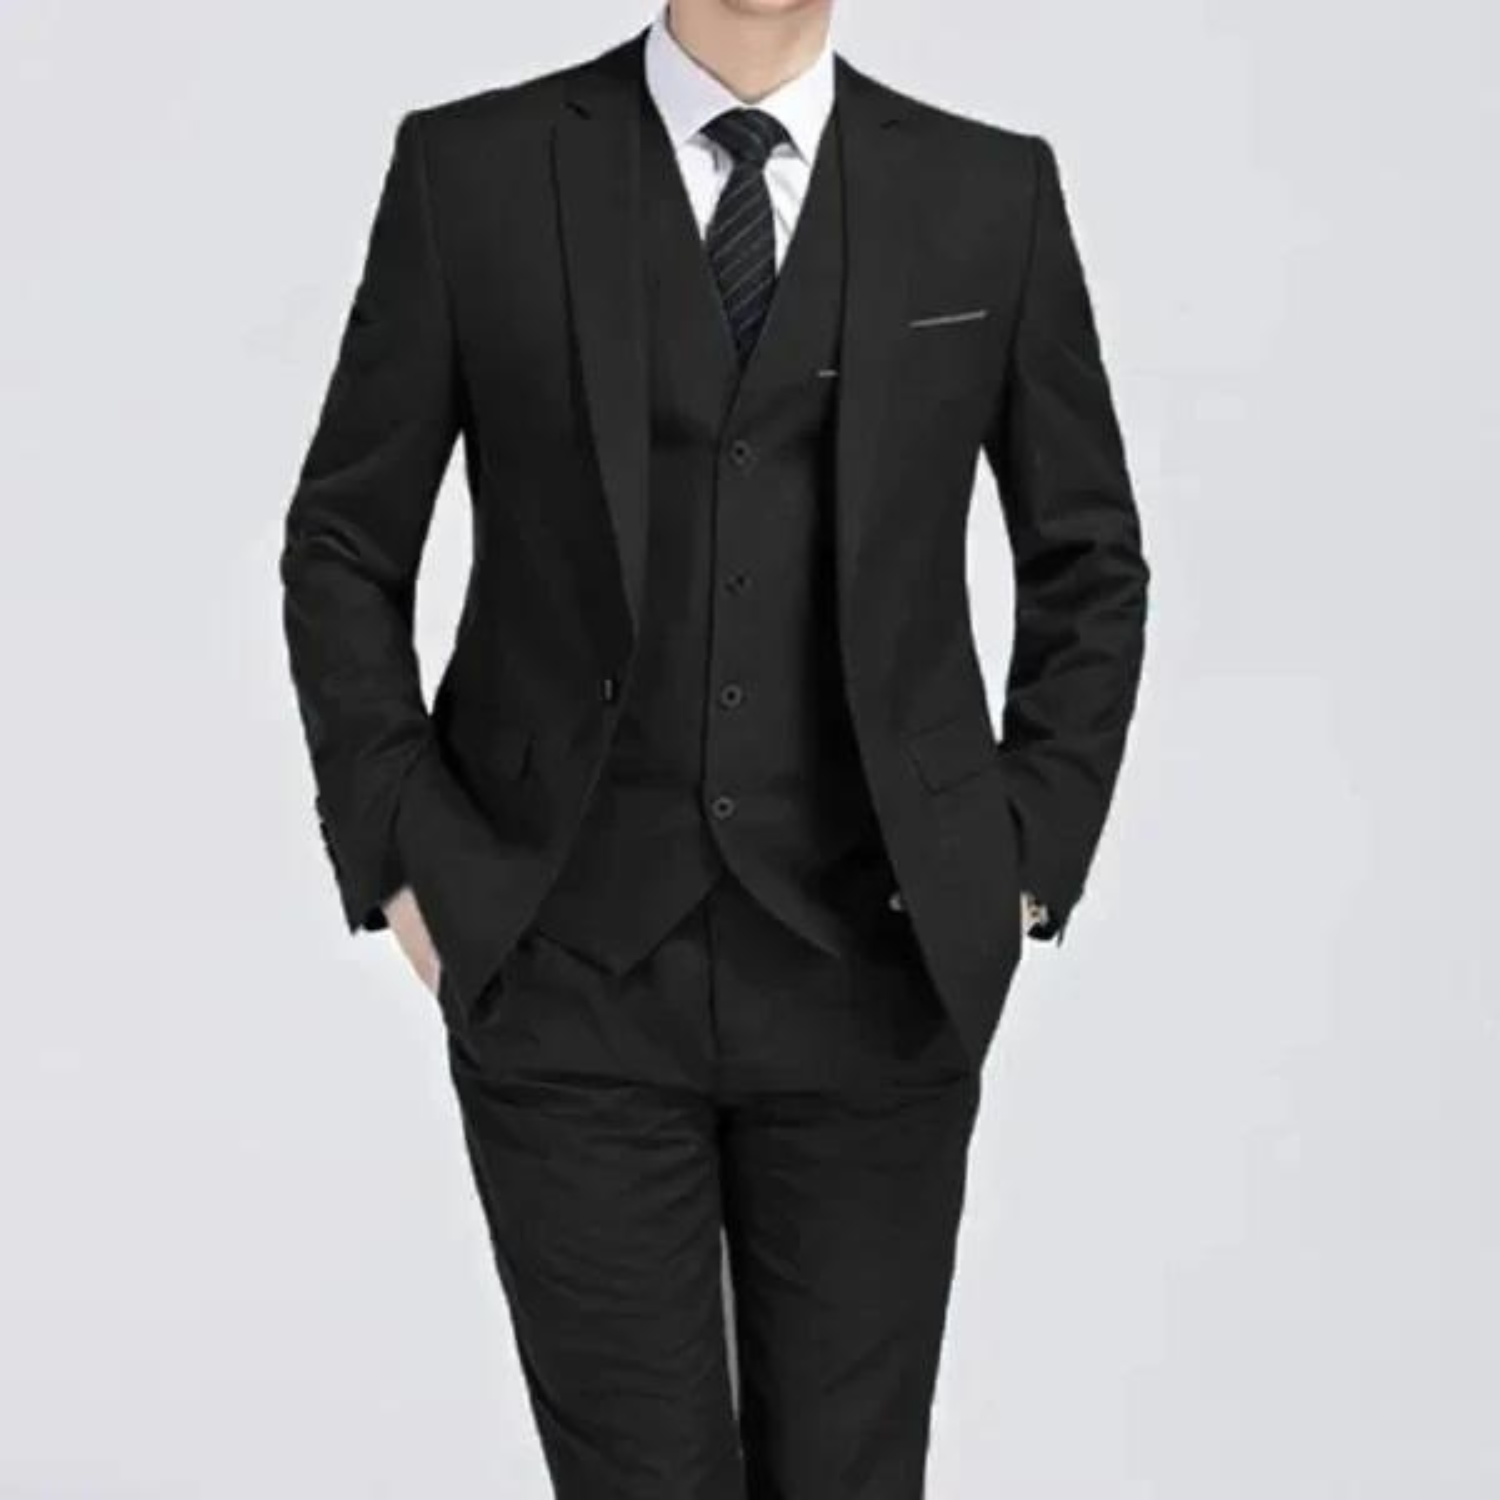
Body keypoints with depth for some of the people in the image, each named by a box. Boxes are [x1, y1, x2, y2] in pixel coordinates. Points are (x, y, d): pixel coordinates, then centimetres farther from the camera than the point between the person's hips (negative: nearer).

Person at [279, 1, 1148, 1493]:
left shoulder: (989, 191, 2)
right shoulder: (471, 169, -1)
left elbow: (1089, 559, 11)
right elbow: (344, 545, 6)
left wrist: (1029, 857, 3)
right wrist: (400, 855, -2)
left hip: (871, 967, 1)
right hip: (568, 964, -1)